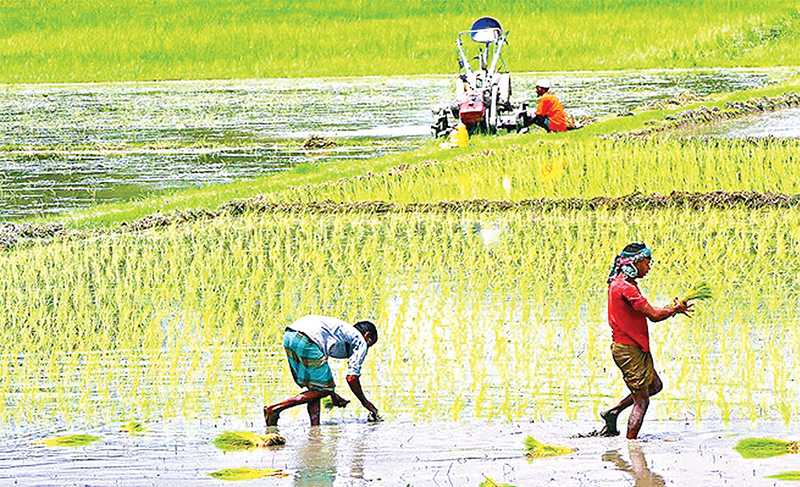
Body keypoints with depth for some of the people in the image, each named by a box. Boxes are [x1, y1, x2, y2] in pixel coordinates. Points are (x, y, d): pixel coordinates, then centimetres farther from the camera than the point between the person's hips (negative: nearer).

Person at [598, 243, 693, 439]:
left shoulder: (619, 283, 12)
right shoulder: (626, 288, -21)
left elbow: (646, 312, 17)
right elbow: (653, 315, -22)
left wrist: (672, 309, 6)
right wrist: (675, 309, -5)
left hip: (637, 347, 10)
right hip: (628, 350, -10)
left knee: (655, 385, 22)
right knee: (641, 400, -4)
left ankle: (613, 413, 24)